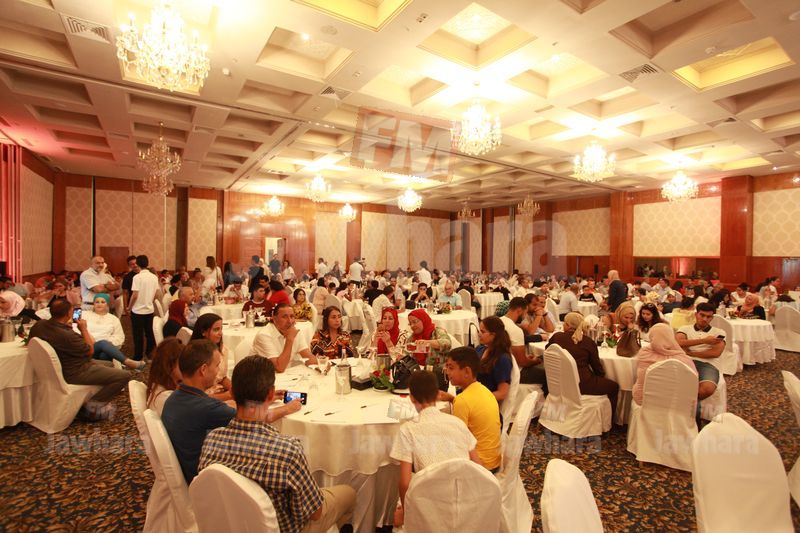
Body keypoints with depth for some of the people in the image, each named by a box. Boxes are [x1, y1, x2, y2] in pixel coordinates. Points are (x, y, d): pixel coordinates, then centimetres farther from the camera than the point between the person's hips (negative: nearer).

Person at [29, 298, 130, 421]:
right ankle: (92, 405, -2)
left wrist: (66, 326, 6)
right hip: (73, 374, -10)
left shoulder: (39, 325, -8)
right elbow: (90, 350, -15)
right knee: (124, 376, -14)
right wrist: (84, 329, -6)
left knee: (108, 364, 27)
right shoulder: (67, 336, -33)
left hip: (59, 367, 10)